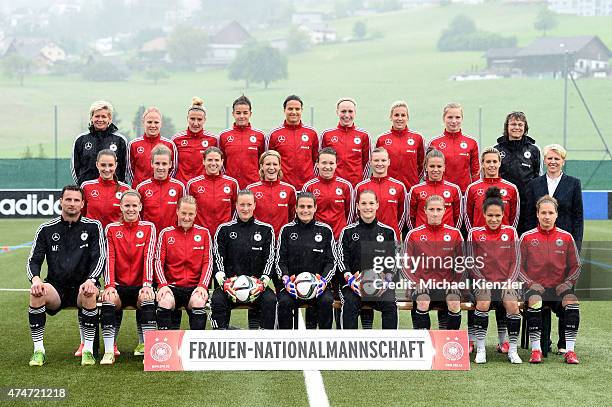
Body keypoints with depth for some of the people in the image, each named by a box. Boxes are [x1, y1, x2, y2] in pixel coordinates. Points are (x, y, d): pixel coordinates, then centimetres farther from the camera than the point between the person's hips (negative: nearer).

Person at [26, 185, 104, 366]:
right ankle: (38, 350, -21)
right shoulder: (46, 229, 9)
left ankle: (88, 350, -25)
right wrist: (35, 279, -18)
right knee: (36, 292, -31)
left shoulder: (93, 227, 5)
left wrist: (90, 280, -23)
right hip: (56, 288, 1)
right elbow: (33, 260, 5)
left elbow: (99, 258, -3)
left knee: (89, 293, -36)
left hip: (82, 287, -1)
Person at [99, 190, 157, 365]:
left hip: (140, 286, 0)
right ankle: (108, 352, -27)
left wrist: (147, 285, -18)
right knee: (108, 298, -31)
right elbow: (109, 259, -2)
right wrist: (109, 285, -17)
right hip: (119, 286, 1)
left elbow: (149, 258, -5)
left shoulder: (148, 228, 6)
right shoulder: (111, 229, 8)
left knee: (148, 298, -32)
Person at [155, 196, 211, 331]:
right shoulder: (166, 233, 9)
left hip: (195, 287, 0)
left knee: (198, 302, -31)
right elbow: (159, 261, 4)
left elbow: (208, 262, 5)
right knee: (165, 302, -31)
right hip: (171, 285, 0)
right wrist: (163, 285, -13)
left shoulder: (204, 233, 10)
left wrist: (203, 285, -10)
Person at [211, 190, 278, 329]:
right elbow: (218, 259, 4)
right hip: (230, 283, 0)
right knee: (217, 300, -29)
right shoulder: (224, 229, 9)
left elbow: (270, 259, 5)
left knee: (270, 300, -29)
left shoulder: (266, 230, 10)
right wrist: (224, 282, -12)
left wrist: (262, 283, -11)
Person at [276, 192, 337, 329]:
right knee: (284, 302, -29)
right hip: (292, 283, 0)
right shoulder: (287, 230, 8)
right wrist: (286, 280, -12)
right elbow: (280, 261, 7)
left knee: (327, 301, -29)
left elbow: (331, 261, 7)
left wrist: (324, 280, -12)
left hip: (317, 284, 0)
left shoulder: (325, 230, 8)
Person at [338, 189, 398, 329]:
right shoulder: (348, 232, 11)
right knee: (349, 304, -30)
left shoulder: (388, 232, 12)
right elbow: (342, 259, 7)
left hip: (381, 283, 1)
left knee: (390, 305, -27)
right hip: (355, 282, 0)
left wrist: (385, 279, -6)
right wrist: (350, 278, -11)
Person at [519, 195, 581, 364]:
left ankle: (570, 350, -24)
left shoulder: (566, 237, 9)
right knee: (534, 301, -35)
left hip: (559, 288, 1)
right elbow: (518, 266, 6)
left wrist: (568, 283, -4)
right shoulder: (527, 237, 5)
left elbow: (576, 266, 13)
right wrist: (530, 283, -9)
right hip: (536, 288, -1)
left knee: (572, 301, -30)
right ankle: (535, 350, -28)